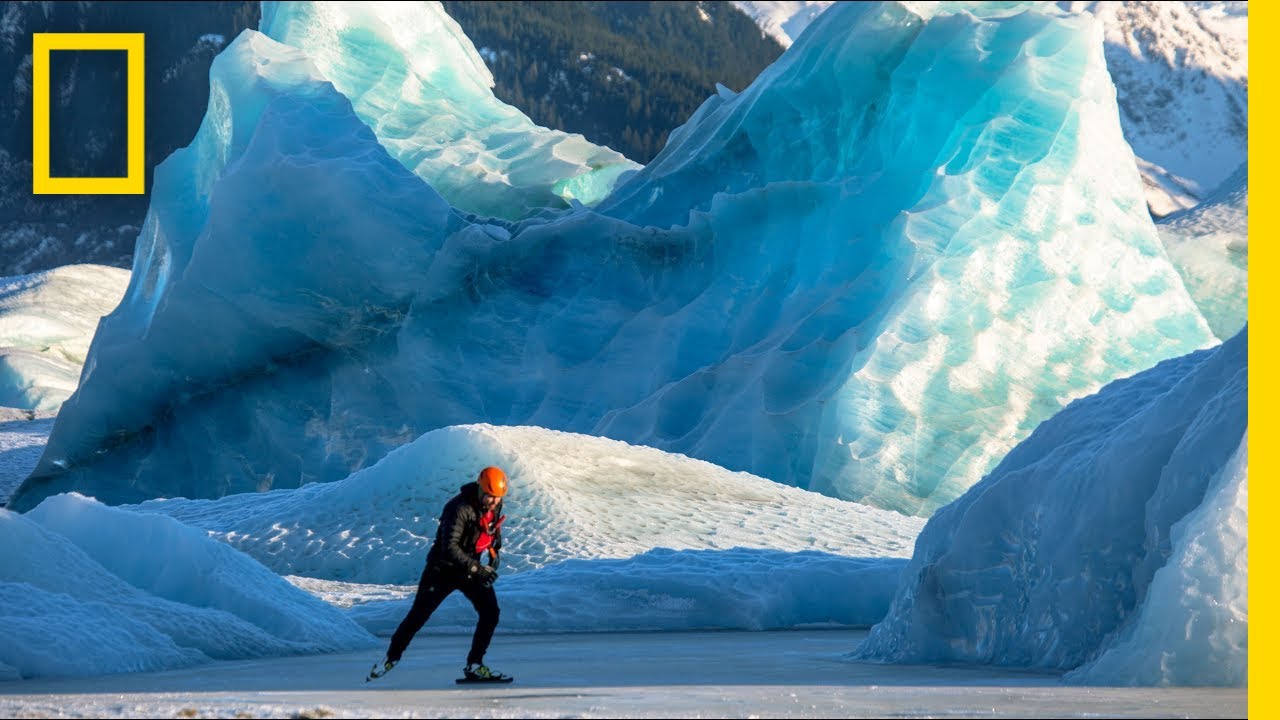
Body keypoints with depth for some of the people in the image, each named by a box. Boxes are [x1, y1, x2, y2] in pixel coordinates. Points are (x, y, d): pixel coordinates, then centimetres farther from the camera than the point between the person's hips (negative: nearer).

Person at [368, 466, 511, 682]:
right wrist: (476, 568, -39)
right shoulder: (460, 508, -28)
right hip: (444, 567, -6)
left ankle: (474, 666, -2)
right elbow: (449, 547, -33)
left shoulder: (495, 505, -5)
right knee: (419, 614, 0)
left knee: (490, 613, -10)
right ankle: (391, 657, 18)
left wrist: (494, 555, 6)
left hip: (475, 569, 6)